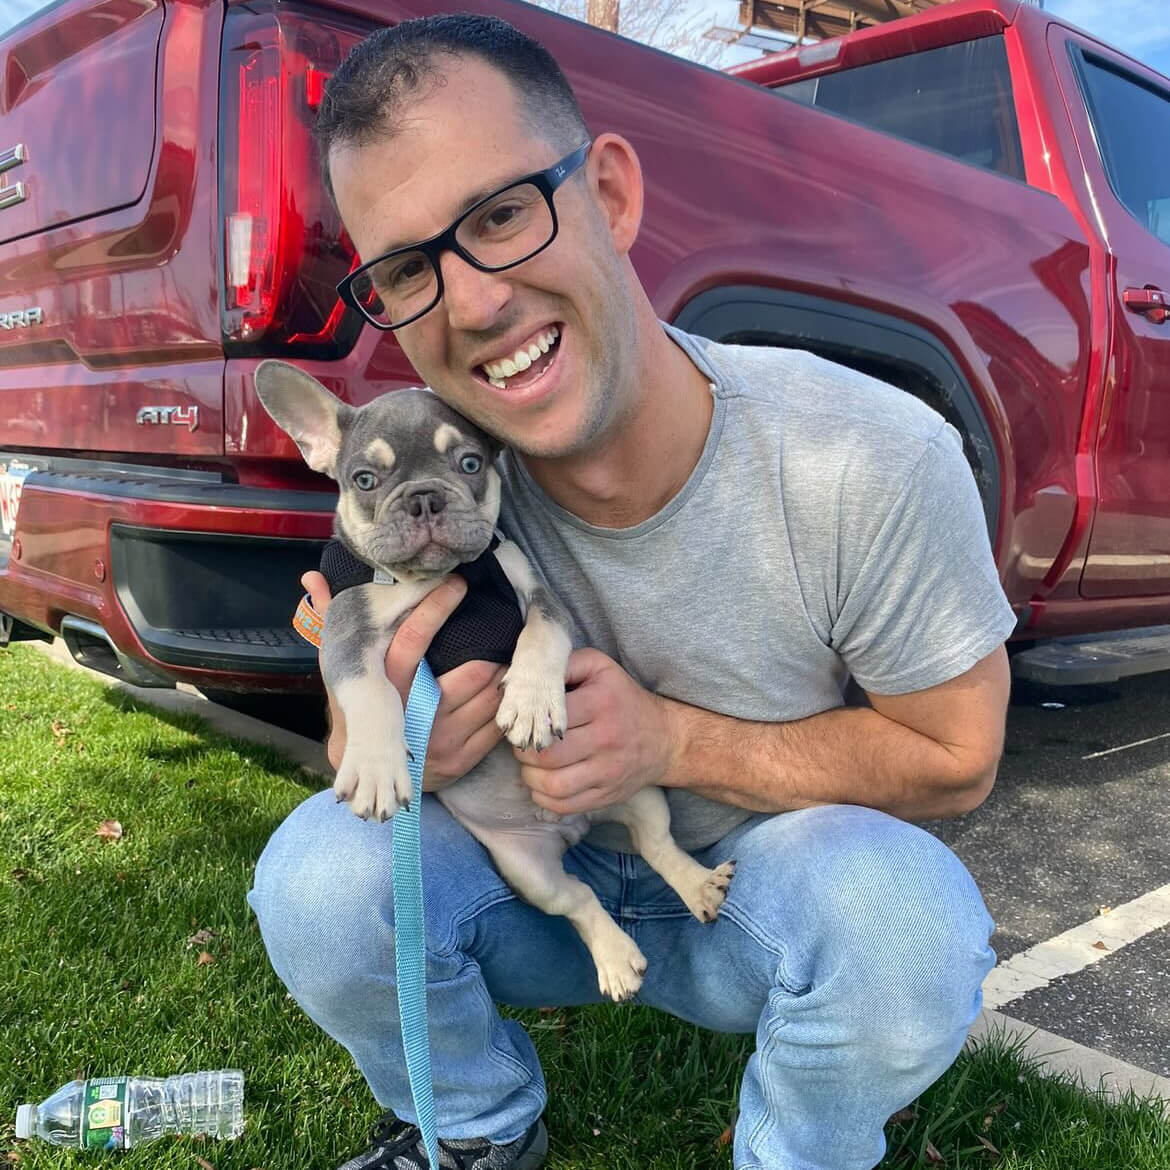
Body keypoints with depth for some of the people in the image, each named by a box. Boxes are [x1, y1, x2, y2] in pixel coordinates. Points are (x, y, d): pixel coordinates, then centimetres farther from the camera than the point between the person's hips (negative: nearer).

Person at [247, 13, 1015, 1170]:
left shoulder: (873, 464, -26)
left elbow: (954, 761, -13)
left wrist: (675, 741, -28)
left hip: (761, 893, -1)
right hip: (544, 880, 2)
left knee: (902, 913, -33)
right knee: (319, 876, -24)